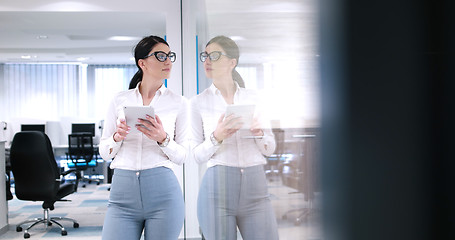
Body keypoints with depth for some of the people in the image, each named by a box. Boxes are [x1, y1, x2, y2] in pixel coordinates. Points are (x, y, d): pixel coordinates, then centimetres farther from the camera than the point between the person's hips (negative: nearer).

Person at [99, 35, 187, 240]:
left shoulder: (177, 103, 5)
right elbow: (104, 152, 11)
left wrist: (163, 139, -14)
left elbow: (183, 156, 5)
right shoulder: (119, 100, 8)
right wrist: (117, 137, -10)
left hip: (163, 193, -1)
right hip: (122, 192, 1)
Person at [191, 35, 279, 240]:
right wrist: (216, 138, -16)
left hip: (255, 185, 2)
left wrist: (259, 133, -8)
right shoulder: (198, 102, 5)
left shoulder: (252, 97, 10)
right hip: (217, 186, -2)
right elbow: (197, 155, 2)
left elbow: (270, 149, 12)